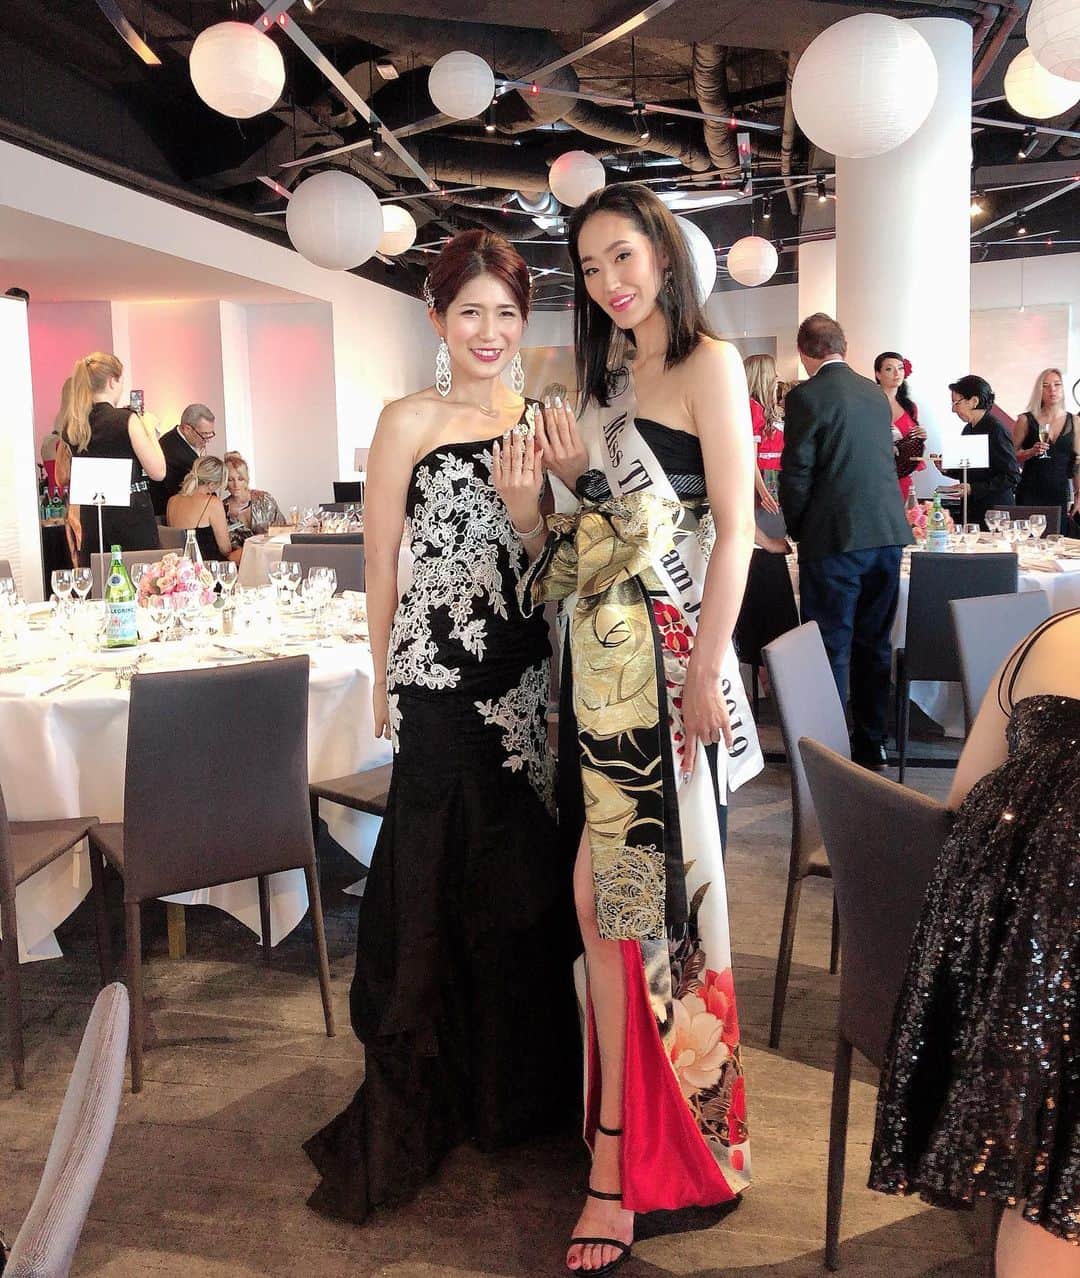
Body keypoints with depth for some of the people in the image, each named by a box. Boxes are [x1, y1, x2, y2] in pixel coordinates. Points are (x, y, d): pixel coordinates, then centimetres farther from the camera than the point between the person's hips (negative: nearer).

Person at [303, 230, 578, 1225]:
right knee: (452, 877, 3)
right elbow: (382, 562, -2)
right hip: (444, 674, -5)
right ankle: (443, 1086, 23)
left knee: (527, 875, 12)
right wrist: (386, 683, 1)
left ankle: (522, 1078, 32)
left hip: (530, 671, 5)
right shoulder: (413, 421, -5)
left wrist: (528, 502, -11)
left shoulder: (536, 419, 10)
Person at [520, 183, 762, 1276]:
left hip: (664, 656, -7)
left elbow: (735, 527, -12)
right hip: (598, 656, 7)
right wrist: (572, 479, 0)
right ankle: (625, 1148, 23)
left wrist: (706, 672, -17)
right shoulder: (608, 376, 17)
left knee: (627, 889, -3)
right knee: (607, 888, 9)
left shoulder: (709, 364, -5)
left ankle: (619, 1161, 9)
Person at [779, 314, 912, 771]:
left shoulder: (806, 396, -9)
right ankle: (873, 743, 24)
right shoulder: (875, 393, 11)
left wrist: (797, 531, 4)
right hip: (888, 532, 6)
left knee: (831, 647, 1)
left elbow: (796, 474, -11)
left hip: (835, 537, -6)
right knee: (874, 644, 15)